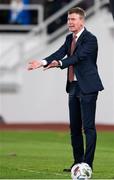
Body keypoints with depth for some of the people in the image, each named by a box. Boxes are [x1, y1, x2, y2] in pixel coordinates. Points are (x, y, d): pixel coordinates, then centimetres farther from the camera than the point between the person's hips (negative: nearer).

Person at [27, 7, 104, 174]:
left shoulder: (90, 39, -11)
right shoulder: (70, 38, 13)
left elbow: (78, 57, -25)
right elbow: (60, 53, 0)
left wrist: (60, 63, -39)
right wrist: (43, 62, -17)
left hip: (87, 87, -8)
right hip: (73, 87, 8)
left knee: (88, 126, -8)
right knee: (75, 127, 11)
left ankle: (88, 163, -7)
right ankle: (78, 162, 18)